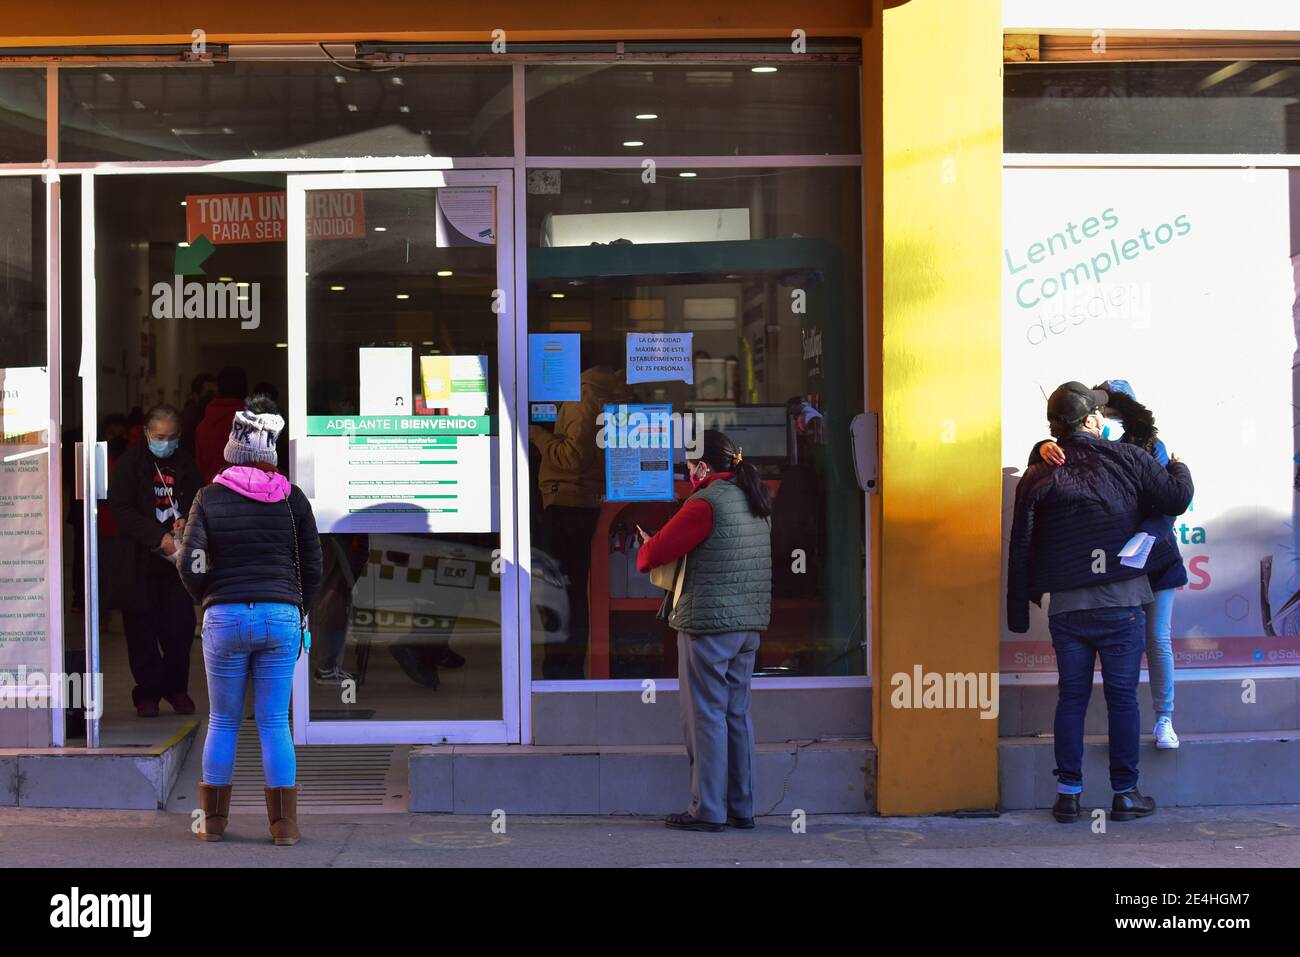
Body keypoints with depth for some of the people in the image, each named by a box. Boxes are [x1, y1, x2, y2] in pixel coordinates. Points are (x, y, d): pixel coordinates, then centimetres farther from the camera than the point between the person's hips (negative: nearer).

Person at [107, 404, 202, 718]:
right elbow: (121, 509, -10)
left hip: (176, 556, 3)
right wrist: (159, 537, -18)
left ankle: (176, 688, 17)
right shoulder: (130, 462, -3)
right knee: (143, 629, 1)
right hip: (138, 560, -3)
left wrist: (185, 521, -8)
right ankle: (147, 692, 13)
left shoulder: (185, 463, 8)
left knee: (181, 626, 0)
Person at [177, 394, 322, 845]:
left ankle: (213, 821, 17)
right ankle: (284, 824, 6)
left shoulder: (209, 498, 0)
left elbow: (190, 564, -5)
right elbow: (312, 567, 5)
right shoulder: (292, 498, 3)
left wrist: (209, 600, 13)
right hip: (281, 617, 0)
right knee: (275, 723, 5)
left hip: (224, 618, 0)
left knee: (223, 722, 10)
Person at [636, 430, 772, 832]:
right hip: (748, 624, 8)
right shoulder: (754, 501, 12)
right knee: (737, 714, 13)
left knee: (706, 715, -1)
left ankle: (708, 810, 2)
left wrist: (645, 551, 9)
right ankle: (741, 808, 17)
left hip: (708, 622, -8)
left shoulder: (706, 503, -15)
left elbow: (656, 551, -14)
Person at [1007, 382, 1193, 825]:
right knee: (1122, 697, 5)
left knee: (1071, 697, 9)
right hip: (1120, 604, -2)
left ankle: (1068, 793, 7)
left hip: (1066, 606, 2)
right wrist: (1178, 467, 25)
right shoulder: (1127, 459, -1)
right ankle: (1125, 793, 9)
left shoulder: (1037, 478, 4)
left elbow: (1020, 550, 5)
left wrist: (1018, 610, 12)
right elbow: (1177, 499, 4)